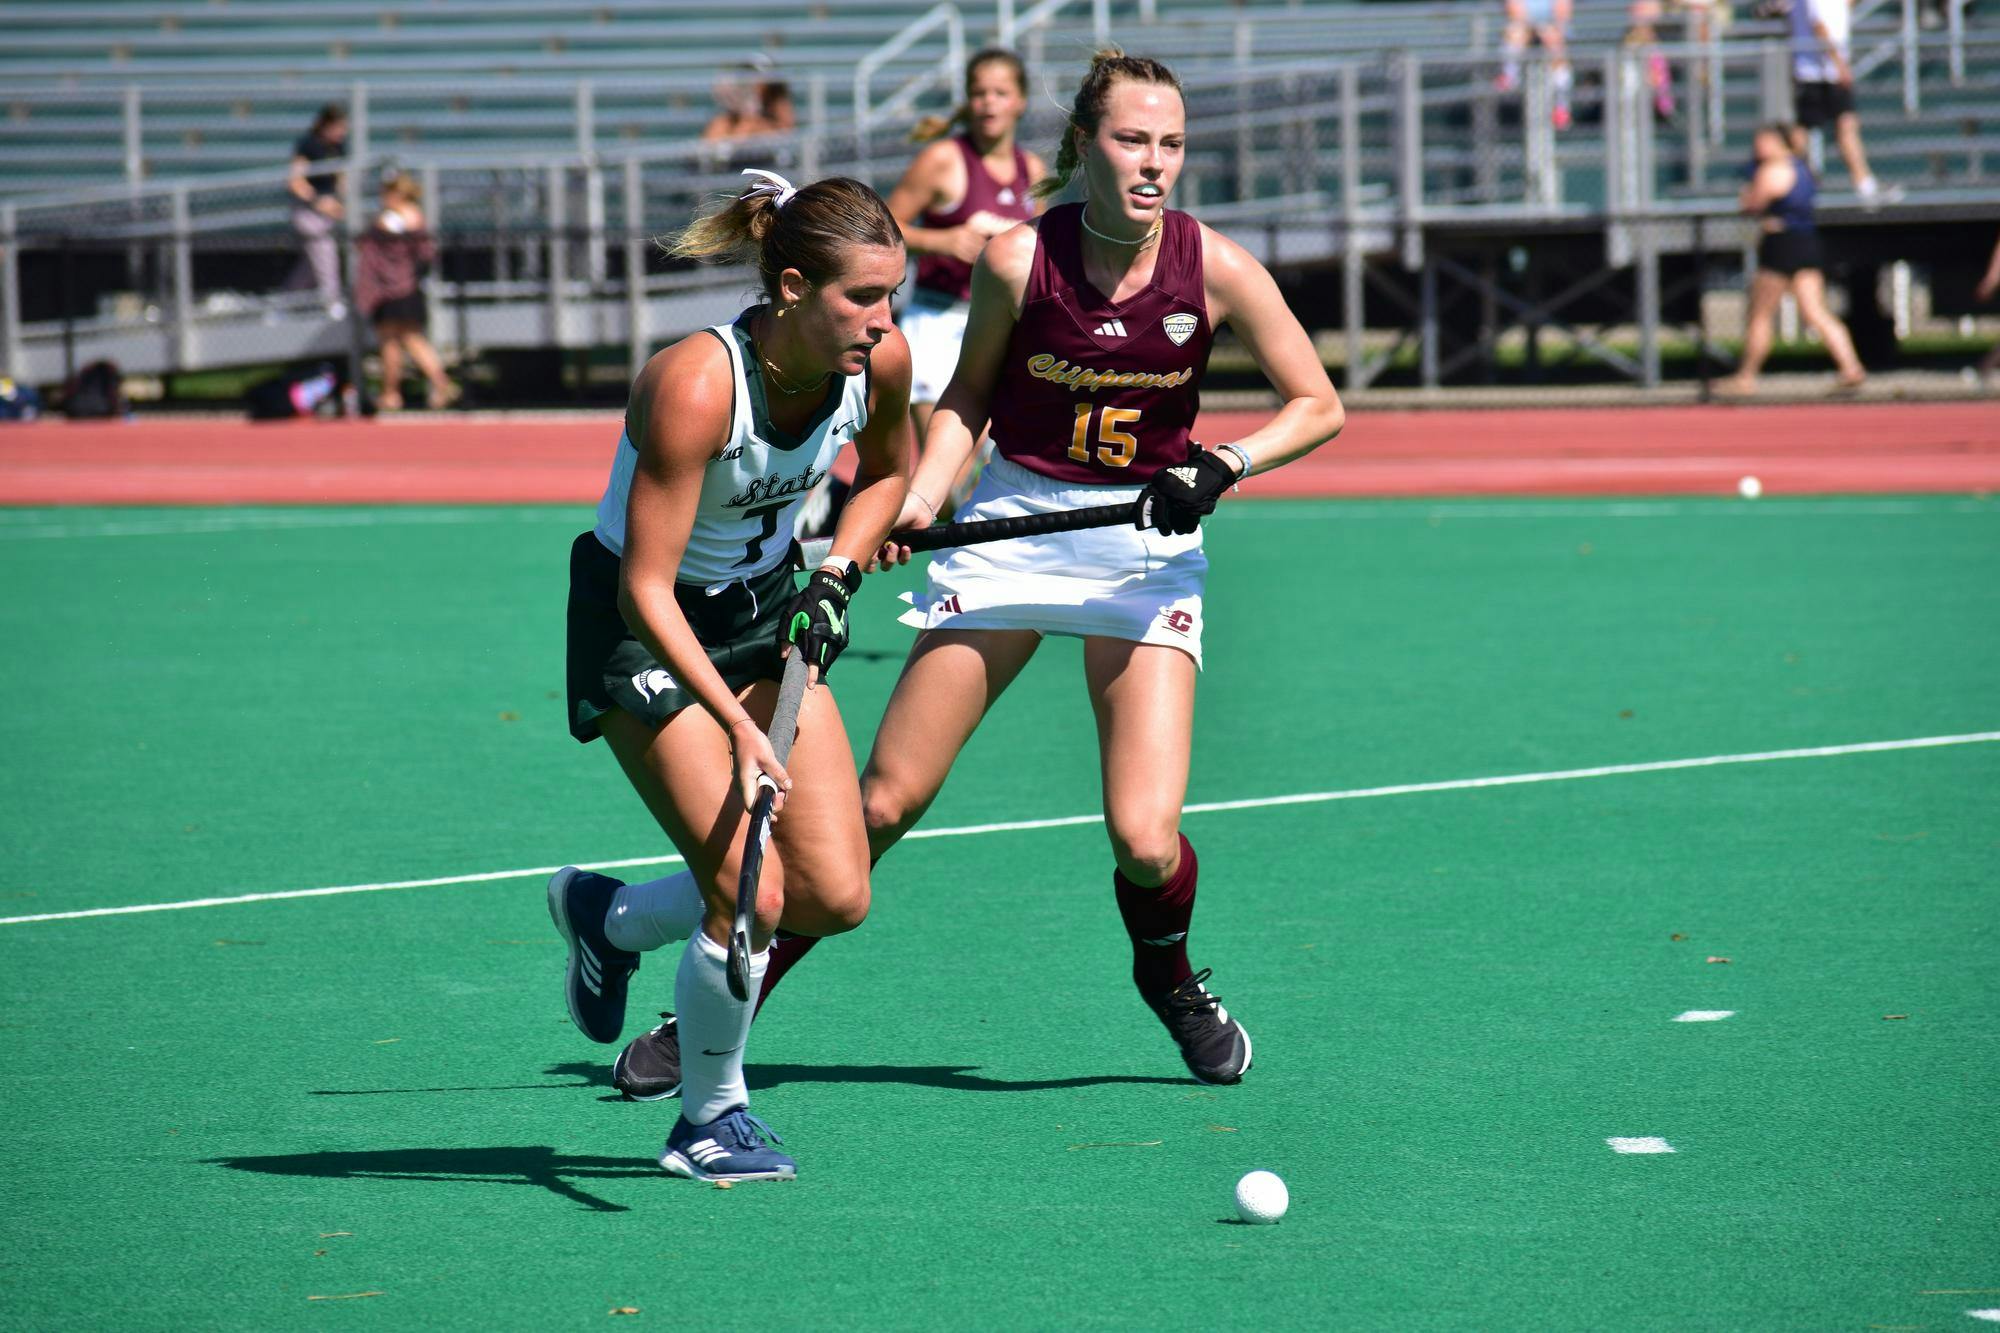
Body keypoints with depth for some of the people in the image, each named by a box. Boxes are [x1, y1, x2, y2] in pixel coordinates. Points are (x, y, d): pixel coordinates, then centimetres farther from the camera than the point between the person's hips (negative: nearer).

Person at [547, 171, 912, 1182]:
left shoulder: (880, 361, -14)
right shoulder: (696, 386, -32)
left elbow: (888, 471, 11)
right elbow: (647, 588, -29)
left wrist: (835, 579, -5)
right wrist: (737, 726, -36)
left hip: (764, 608, 6)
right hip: (644, 627, -6)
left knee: (836, 897, -2)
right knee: (752, 892, -16)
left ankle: (609, 918, 24)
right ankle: (710, 1118, 9)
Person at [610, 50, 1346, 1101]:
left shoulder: (1214, 268, -11)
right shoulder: (1019, 259, -11)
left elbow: (1317, 405, -1)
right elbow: (968, 395, 6)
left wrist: (1220, 467, -17)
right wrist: (920, 497, -10)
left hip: (1147, 544, 0)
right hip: (1014, 525, 0)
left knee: (1144, 841, -14)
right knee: (883, 803, -3)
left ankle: (1169, 978, 22)